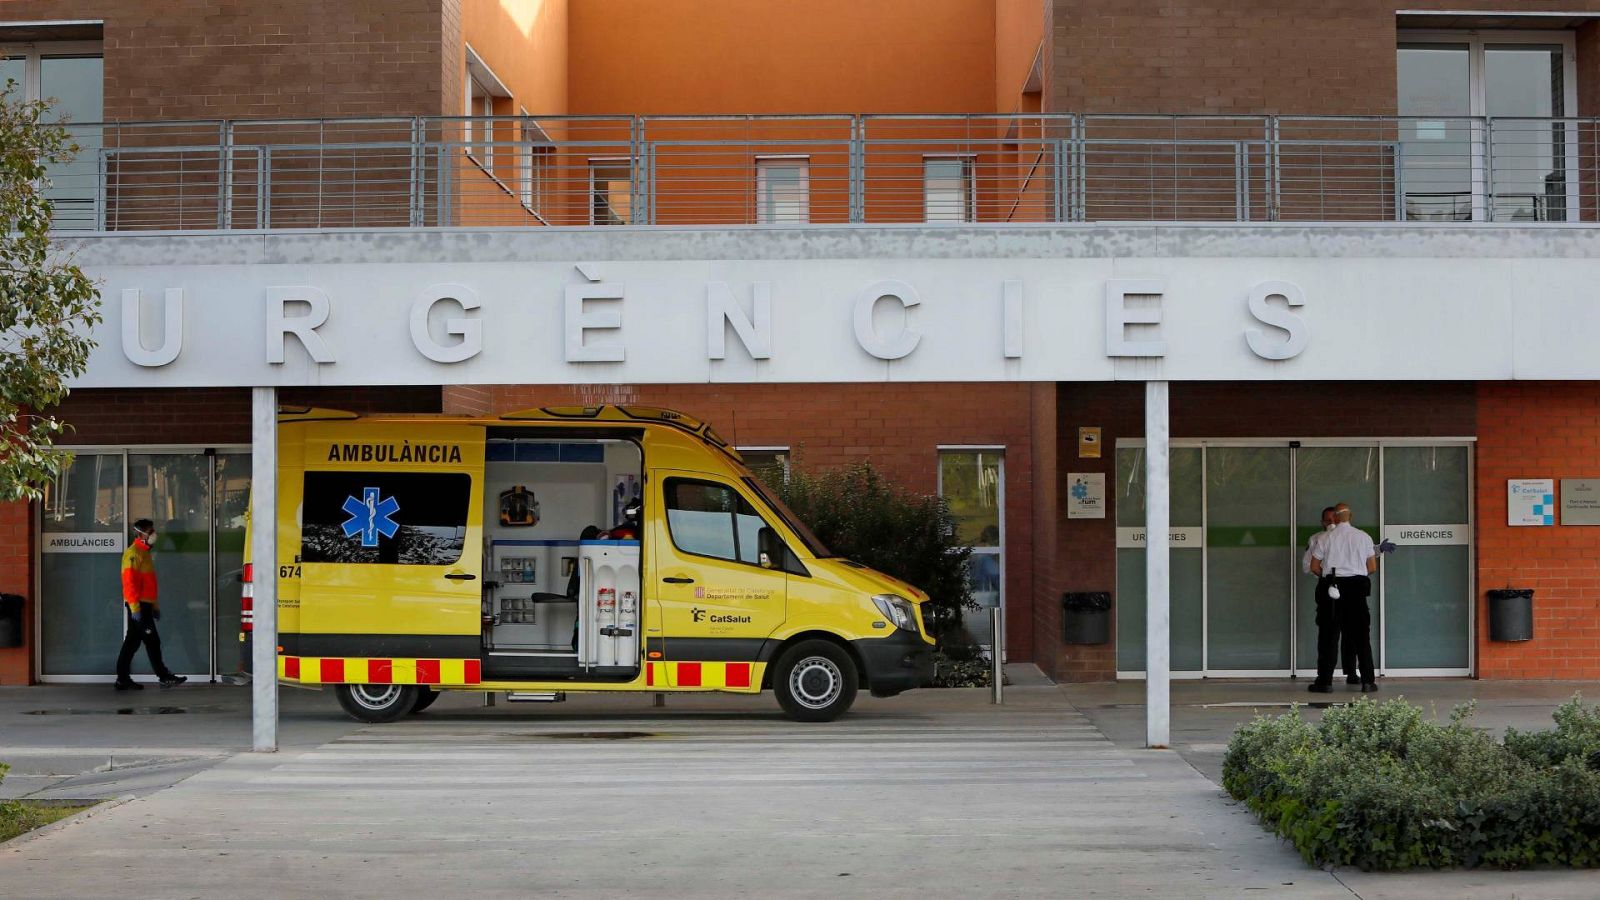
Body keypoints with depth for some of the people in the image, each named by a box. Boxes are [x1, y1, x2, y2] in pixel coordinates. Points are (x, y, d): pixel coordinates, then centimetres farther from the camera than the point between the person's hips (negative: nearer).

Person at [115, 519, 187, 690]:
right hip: (138, 605, -10)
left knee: (132, 642, 9)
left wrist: (154, 605, 26)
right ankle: (164, 677, -3)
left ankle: (123, 680, 11)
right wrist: (134, 607, -24)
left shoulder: (144, 553, 20)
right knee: (152, 640, -6)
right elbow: (129, 581, -19)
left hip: (144, 605, 10)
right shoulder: (133, 553, -12)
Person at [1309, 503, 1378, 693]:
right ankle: (1368, 681, 5)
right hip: (1358, 587, 1)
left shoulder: (1327, 538, -1)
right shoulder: (1363, 537, 3)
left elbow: (1314, 567, 0)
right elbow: (1372, 567, 4)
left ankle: (1324, 681, 2)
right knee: (1361, 635, 7)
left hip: (1334, 587, -1)